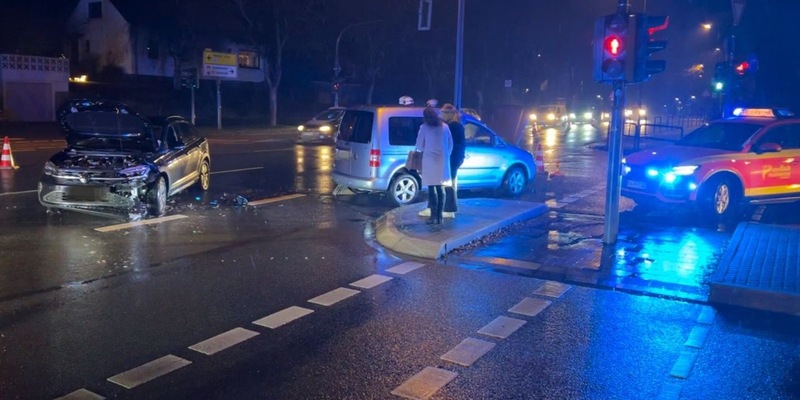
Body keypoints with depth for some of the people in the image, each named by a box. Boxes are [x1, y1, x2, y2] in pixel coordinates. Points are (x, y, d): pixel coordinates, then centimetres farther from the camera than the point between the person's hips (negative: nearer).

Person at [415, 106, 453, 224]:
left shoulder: (424, 127, -2)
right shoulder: (445, 127, 7)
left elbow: (419, 145, 3)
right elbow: (450, 144, 9)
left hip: (430, 160, -3)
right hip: (443, 160, 3)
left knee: (432, 189, -1)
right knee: (440, 188, 6)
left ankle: (433, 215, -6)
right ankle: (440, 216, 5)